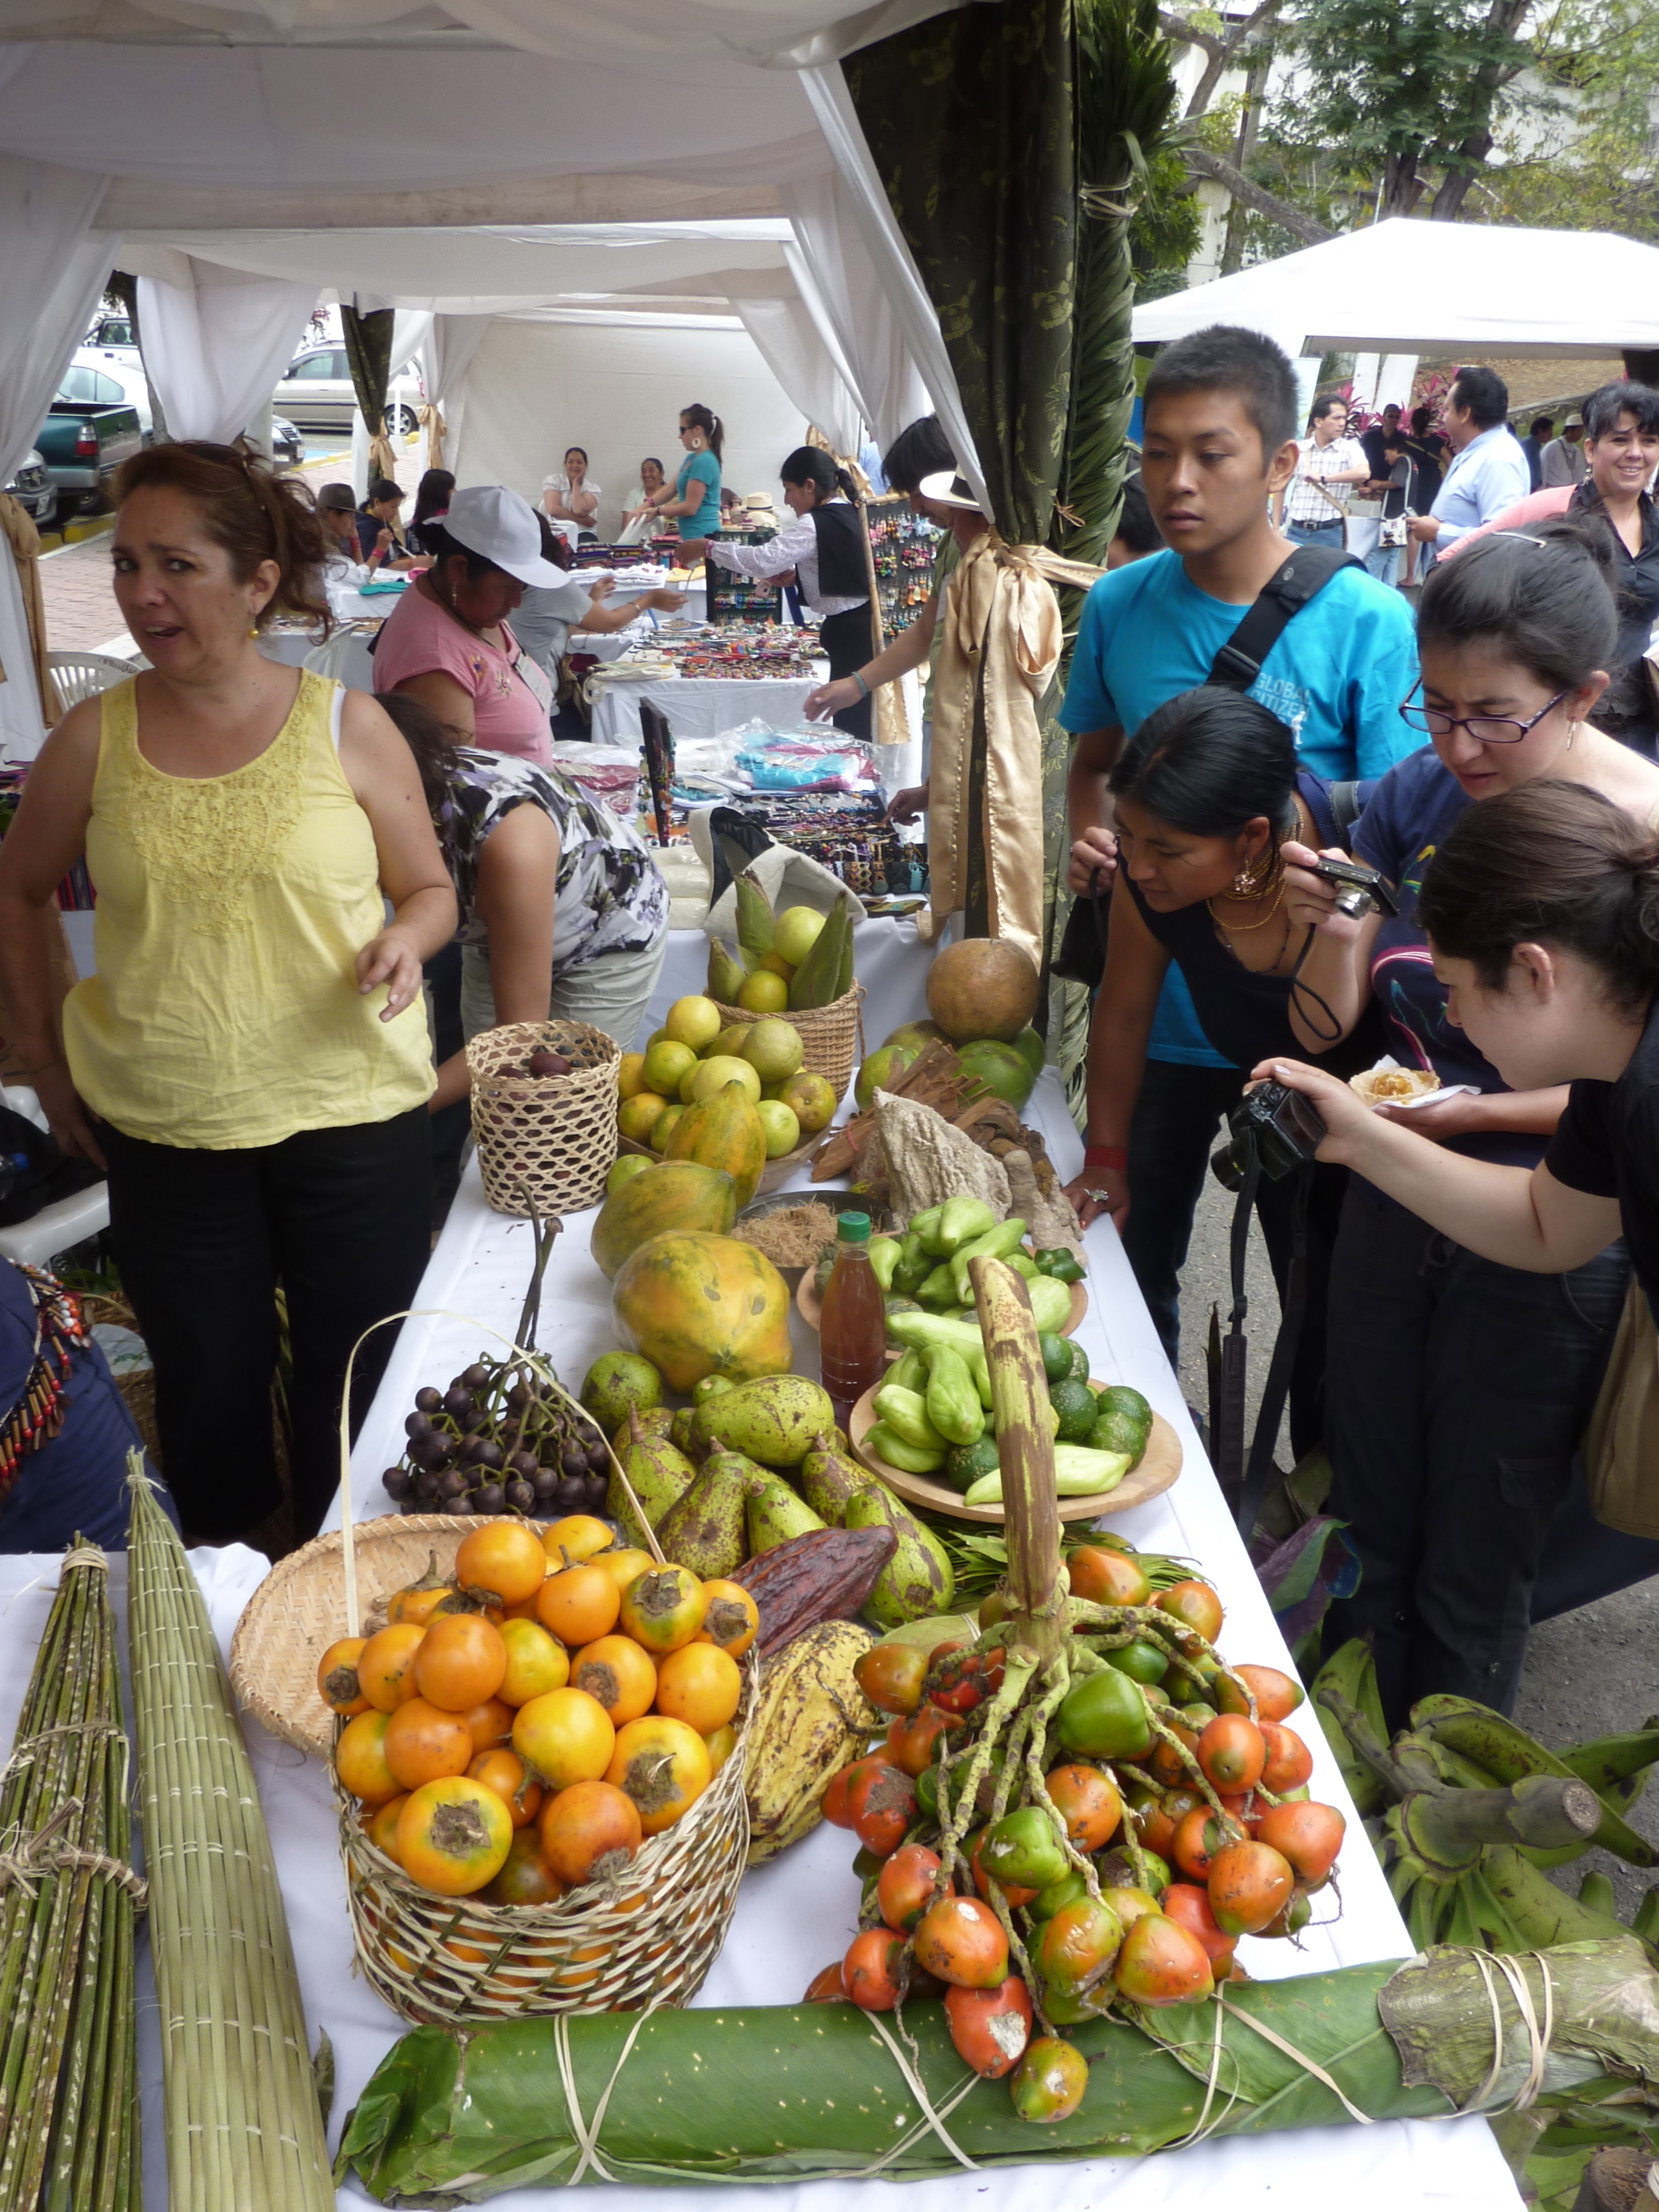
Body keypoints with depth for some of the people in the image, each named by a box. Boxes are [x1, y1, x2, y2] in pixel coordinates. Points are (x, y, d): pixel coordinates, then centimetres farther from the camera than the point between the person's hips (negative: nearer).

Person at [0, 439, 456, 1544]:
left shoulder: (348, 727, -5)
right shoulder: (95, 739, -1)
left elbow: (430, 888, 5)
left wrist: (406, 939, -17)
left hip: (353, 1111, -1)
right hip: (162, 1127, 1)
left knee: (358, 1383, 10)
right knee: (206, 1385, 15)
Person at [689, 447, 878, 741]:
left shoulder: (815, 525, -15)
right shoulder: (849, 513, 12)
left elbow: (764, 559, -23)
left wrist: (707, 549, -13)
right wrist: (794, 572, 12)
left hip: (850, 632, -9)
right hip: (864, 623, 9)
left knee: (849, 726, -5)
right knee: (859, 728, 13)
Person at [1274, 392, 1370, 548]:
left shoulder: (1350, 448, -1)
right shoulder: (1298, 449, 7)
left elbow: (1363, 473, -22)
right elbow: (1281, 488, 16)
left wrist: (1323, 478, -22)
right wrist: (1276, 527, 11)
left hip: (1330, 534, -2)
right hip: (1296, 530, 2)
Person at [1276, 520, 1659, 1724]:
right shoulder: (1417, 794, -6)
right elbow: (1327, 1027, -3)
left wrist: (1480, 1110, -26)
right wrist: (1330, 932, -23)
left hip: (1547, 1252, -4)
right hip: (1393, 1207, 5)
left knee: (1473, 1571, 14)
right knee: (1370, 1526, 21)